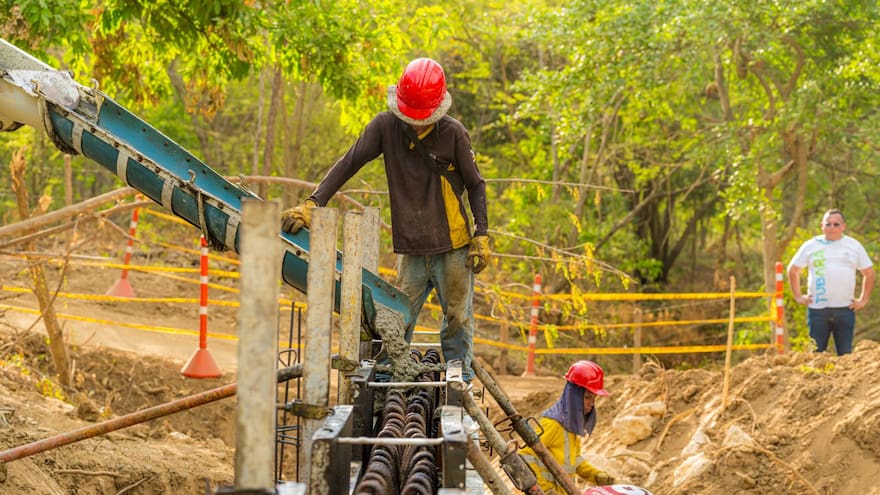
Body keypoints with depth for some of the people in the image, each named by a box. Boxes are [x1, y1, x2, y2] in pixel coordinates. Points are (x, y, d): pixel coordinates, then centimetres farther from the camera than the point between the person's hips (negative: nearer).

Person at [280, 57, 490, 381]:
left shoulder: (453, 134, -9)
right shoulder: (386, 126, -4)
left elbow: (475, 186, 1)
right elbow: (348, 164, -6)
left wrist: (481, 235, -4)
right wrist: (312, 203, -16)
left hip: (453, 247, -2)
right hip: (411, 248, 2)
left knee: (457, 319, 3)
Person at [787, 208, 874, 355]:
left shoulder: (854, 246, 10)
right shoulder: (811, 246, 6)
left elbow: (869, 273, 16)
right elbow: (792, 270, 14)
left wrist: (863, 299, 9)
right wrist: (798, 296, 6)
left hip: (845, 309, 1)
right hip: (817, 309, -1)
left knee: (846, 354, 1)